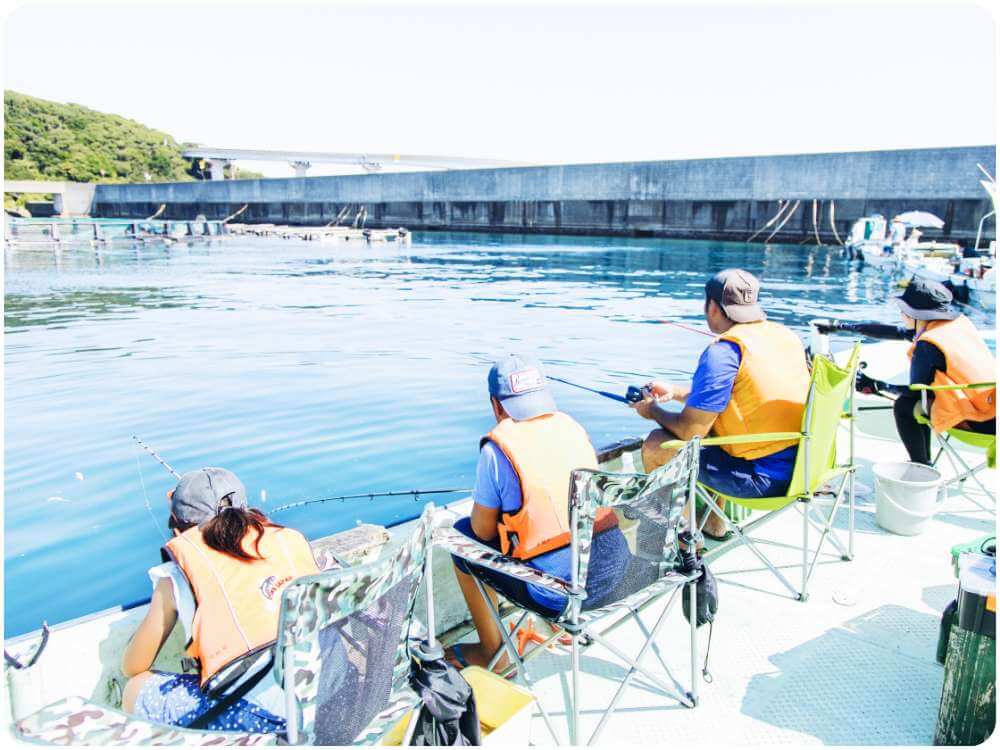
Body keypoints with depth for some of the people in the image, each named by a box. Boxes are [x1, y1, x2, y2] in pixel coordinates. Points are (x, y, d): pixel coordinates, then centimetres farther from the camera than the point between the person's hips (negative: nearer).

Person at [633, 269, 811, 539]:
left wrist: (655, 412, 4)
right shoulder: (785, 334, 8)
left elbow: (691, 431, -16)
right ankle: (712, 522, 38)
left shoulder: (722, 352, -18)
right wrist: (675, 391, 23)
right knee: (715, 421, 30)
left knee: (656, 446, 0)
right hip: (805, 463, 9)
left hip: (765, 477, -9)